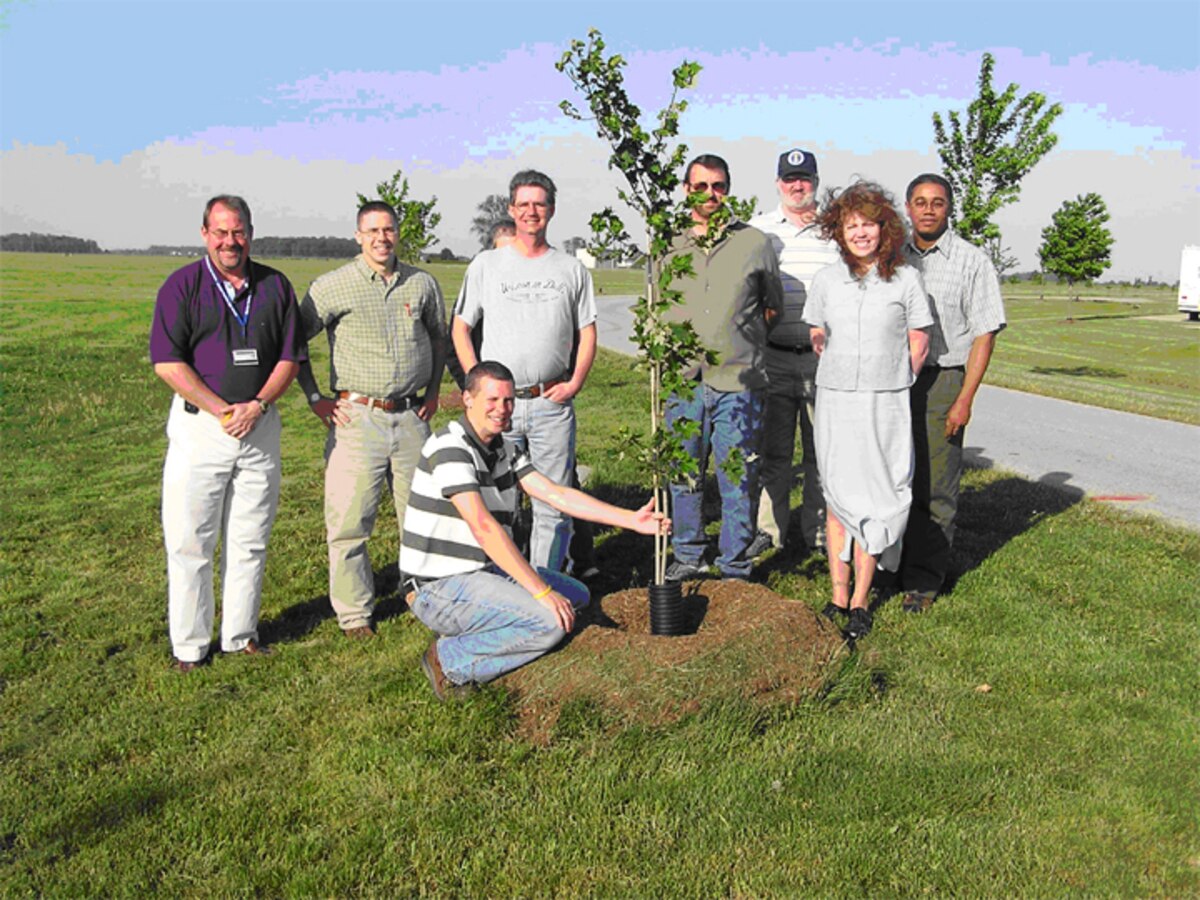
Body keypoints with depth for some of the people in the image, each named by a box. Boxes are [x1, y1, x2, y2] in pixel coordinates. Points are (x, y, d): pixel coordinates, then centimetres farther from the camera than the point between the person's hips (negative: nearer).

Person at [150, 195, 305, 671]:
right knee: (189, 540, 1)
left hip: (260, 425, 3)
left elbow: (290, 357, 6)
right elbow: (167, 362, -8)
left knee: (250, 539, 9)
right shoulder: (182, 285, -1)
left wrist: (256, 406, -9)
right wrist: (222, 411, -13)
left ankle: (241, 635, 21)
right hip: (198, 424, -3)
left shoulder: (275, 286, 8)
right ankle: (189, 645, 12)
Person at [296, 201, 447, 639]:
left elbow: (438, 336, 23)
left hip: (411, 416, 3)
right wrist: (315, 399, -1)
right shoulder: (333, 286, -3)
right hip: (357, 417, -3)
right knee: (349, 519, -1)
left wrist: (433, 389, 15)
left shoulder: (422, 284, 8)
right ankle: (354, 612, 12)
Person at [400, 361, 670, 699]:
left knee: (575, 596, 12)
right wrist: (541, 591, -31)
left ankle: (467, 633, 3)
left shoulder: (504, 449, 10)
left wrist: (632, 520, -2)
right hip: (441, 587, -9)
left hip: (485, 571, 9)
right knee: (550, 621, -23)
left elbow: (557, 495, 5)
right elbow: (483, 527, -28)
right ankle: (451, 659, -8)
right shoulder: (450, 447, -20)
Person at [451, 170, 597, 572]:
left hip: (552, 403, 1)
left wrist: (575, 383, -1)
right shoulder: (485, 265, 8)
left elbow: (587, 331, 12)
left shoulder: (571, 269, 10)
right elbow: (460, 328, 10)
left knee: (553, 502, 3)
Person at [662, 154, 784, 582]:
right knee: (683, 476, 12)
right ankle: (687, 555, 28)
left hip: (739, 383, -2)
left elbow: (774, 306, 13)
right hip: (682, 381, 3)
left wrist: (740, 341, 11)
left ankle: (735, 567, 15)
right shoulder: (669, 248, 9)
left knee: (739, 481, 2)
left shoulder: (754, 242, 4)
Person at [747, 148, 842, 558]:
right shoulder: (758, 229, 8)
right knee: (772, 447, 4)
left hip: (824, 356, 0)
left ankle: (819, 530, 17)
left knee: (822, 448, 6)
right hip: (773, 355, 0)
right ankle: (768, 528, 14)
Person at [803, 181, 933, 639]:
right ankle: (838, 596, 16)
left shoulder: (905, 279, 0)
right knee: (837, 499, 5)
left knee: (873, 501, -1)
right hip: (835, 401, 2)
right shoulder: (827, 278, 6)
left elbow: (918, 344, 6)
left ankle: (860, 601, 10)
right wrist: (841, 377, 12)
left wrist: (888, 386, 7)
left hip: (885, 406, -2)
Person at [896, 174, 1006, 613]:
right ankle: (892, 566, 24)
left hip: (942, 381, -4)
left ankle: (923, 580, 8)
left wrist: (965, 399, -10)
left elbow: (984, 335, -3)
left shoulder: (971, 261, -1)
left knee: (934, 487, -1)